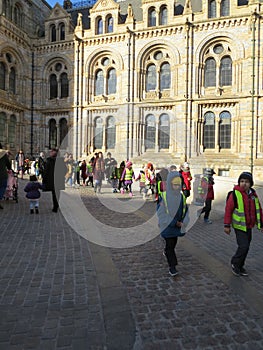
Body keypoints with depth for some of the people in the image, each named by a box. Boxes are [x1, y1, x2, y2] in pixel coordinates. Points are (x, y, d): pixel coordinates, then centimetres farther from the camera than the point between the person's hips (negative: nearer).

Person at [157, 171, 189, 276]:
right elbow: (161, 213, -18)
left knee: (173, 242, 21)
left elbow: (185, 211, 4)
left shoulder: (181, 196, -3)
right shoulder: (164, 196, -17)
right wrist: (175, 222, -18)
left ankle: (166, 251, 52)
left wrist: (183, 223, -13)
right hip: (167, 226, -5)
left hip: (178, 226, 5)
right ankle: (172, 266, 11)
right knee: (170, 244, -2)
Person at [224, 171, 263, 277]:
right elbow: (228, 209, -14)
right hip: (240, 226, -7)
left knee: (246, 247, 14)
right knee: (244, 246, -11)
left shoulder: (253, 194, 5)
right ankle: (235, 263, 13)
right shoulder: (234, 194, -15)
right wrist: (227, 225, -13)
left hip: (249, 226, 7)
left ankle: (240, 266, 31)